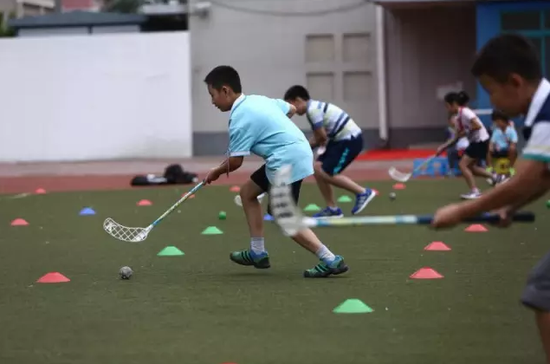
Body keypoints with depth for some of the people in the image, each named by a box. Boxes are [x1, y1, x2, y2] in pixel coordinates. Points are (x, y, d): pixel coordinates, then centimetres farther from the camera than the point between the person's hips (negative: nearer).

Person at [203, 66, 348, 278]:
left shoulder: (240, 119, -15)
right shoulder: (258, 100, 11)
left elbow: (235, 162, -11)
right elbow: (291, 109, 24)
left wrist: (215, 173, 9)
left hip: (288, 161, -10)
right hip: (298, 151, 10)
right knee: (247, 192, 19)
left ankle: (330, 261, -11)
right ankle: (258, 252, 23)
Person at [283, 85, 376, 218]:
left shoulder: (313, 109, -17)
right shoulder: (314, 108, 14)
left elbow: (322, 137, -16)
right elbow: (318, 137, 15)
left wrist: (306, 147, 2)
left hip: (350, 139, -10)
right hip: (342, 139, 10)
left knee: (327, 173, -10)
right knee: (318, 168, 6)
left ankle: (363, 192, 1)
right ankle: (332, 208, 11)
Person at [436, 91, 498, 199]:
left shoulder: (465, 112, -19)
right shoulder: (456, 117, 9)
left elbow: (477, 126, -27)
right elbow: (457, 137, 13)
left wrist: (465, 132, -18)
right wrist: (443, 147, 8)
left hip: (481, 140, -10)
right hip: (475, 141, 10)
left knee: (463, 165, -11)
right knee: (471, 167, 16)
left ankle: (475, 192, -9)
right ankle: (493, 177, 23)